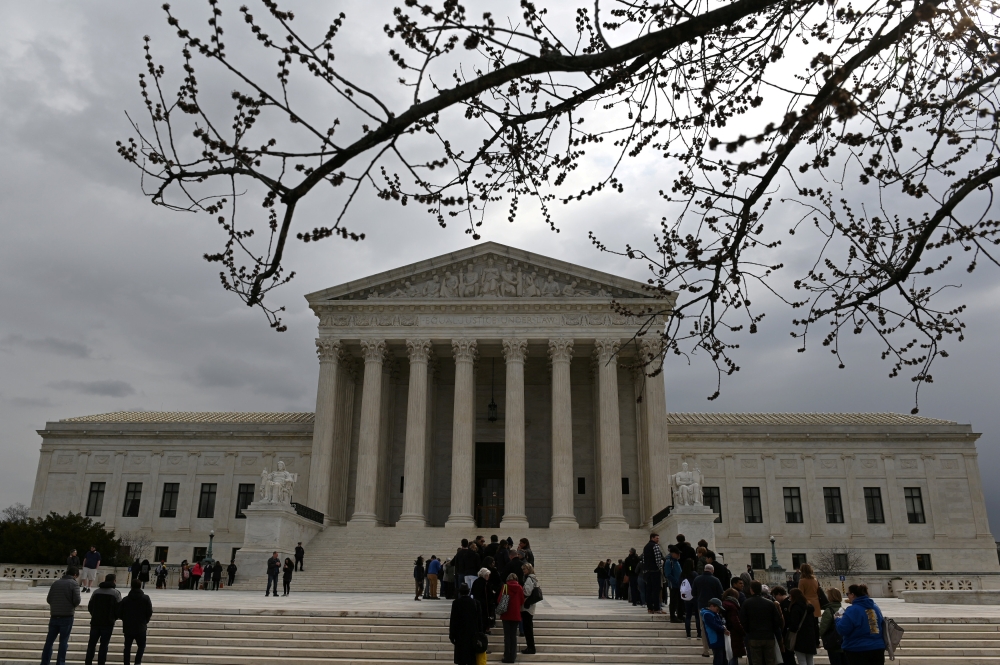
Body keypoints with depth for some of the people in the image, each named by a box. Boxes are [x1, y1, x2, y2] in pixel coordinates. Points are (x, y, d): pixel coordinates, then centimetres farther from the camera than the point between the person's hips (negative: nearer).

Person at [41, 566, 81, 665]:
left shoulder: (55, 583, 8)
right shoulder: (74, 584, -7)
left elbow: (48, 599, 7)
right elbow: (77, 600, -15)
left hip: (54, 616, 4)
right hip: (67, 616, -4)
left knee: (49, 640, 13)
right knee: (63, 641, 3)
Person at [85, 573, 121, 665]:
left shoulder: (96, 591, 8)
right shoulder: (115, 593, -5)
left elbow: (89, 606, 9)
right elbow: (119, 608, -9)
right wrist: (114, 618, 9)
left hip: (95, 622, 4)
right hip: (108, 623, -4)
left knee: (92, 643, 12)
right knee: (104, 644, 1)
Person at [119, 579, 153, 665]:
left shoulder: (125, 599, -1)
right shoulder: (146, 598, -5)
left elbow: (119, 613, 0)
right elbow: (149, 613, -6)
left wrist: (126, 621, 16)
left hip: (127, 628, 2)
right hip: (141, 628, -2)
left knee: (127, 647, 12)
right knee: (141, 645, 10)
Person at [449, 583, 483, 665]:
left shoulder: (456, 603, -9)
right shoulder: (475, 602, -1)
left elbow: (453, 620, -8)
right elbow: (480, 620, 4)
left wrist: (451, 636, -1)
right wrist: (479, 635, 13)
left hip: (460, 635, -2)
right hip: (473, 635, 3)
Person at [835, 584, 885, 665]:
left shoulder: (852, 610, -16)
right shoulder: (875, 607, 9)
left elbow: (842, 630, -19)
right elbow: (881, 627, 23)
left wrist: (837, 620, 1)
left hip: (857, 651, -7)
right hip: (878, 649, 7)